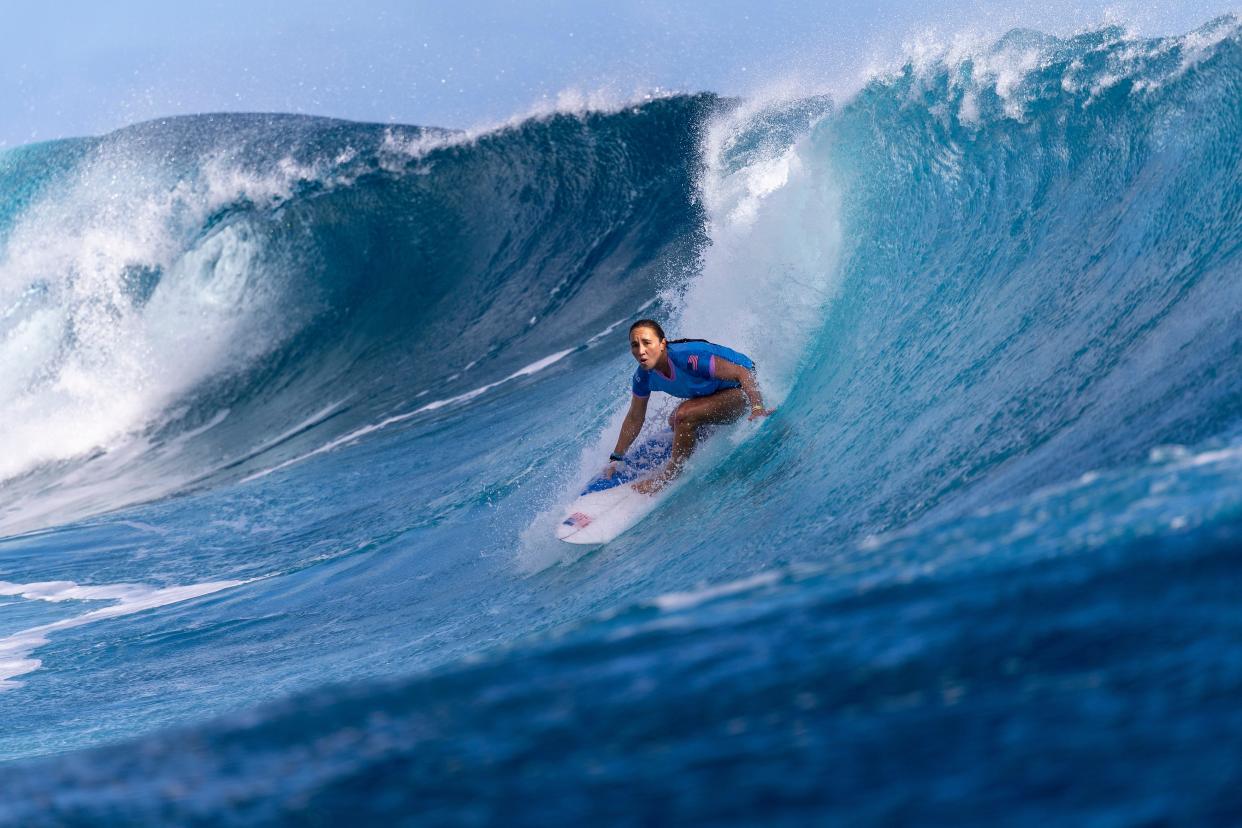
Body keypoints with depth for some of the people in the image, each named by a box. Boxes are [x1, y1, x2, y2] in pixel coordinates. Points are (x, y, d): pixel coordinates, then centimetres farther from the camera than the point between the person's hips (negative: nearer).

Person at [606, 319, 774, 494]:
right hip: (713, 392, 8)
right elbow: (634, 418, 3)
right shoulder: (644, 376, -13)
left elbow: (742, 373, -37)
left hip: (739, 390, -8)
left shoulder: (687, 357, -36)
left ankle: (672, 473, -7)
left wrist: (757, 408, -51)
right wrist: (616, 458, 6)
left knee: (684, 415, -25)